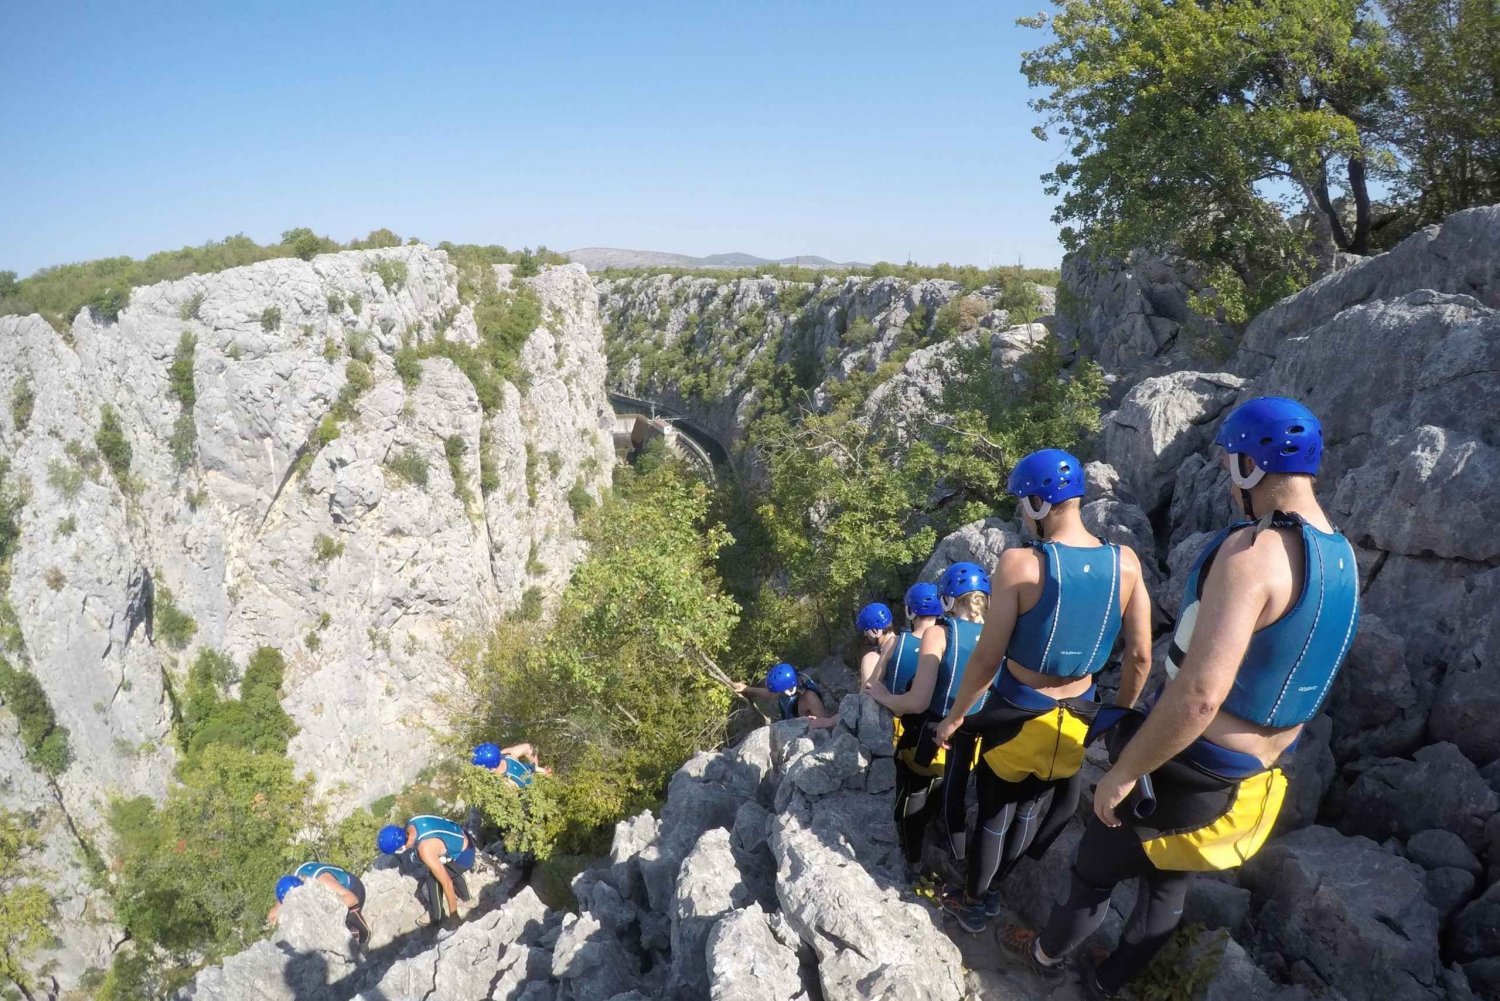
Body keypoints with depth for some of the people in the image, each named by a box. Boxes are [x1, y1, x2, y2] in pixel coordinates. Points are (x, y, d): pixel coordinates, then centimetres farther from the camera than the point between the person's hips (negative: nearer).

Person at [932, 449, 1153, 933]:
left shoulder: (1020, 563, -24)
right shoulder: (1126, 563, -10)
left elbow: (988, 658, -18)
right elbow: (1140, 657, -2)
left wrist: (956, 715, -3)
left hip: (1017, 713, -4)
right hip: (1077, 720, 4)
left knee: (995, 810, 19)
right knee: (1036, 809, 27)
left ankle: (974, 902, 40)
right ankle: (991, 886, 49)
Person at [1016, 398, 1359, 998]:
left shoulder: (1251, 550, -29)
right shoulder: (1342, 559, 0)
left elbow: (1198, 696, -34)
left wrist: (1121, 773, -22)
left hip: (1185, 773, -8)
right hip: (1252, 777, 8)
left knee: (1095, 873, 19)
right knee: (1170, 885, 27)